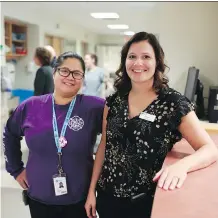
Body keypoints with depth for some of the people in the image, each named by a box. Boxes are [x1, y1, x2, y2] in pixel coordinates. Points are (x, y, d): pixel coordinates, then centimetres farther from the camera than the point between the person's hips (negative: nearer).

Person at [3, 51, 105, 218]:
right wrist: (16, 169, 10)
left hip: (80, 200, -2)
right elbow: (9, 135, 11)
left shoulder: (94, 107, -13)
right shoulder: (31, 106, -4)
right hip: (39, 199, 2)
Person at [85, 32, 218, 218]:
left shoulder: (174, 103, -13)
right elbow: (104, 146, 6)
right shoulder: (113, 101, -2)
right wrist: (91, 190, 6)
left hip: (145, 203, -3)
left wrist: (182, 165, -33)